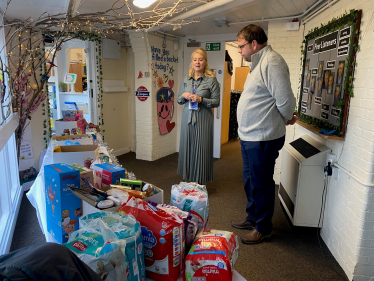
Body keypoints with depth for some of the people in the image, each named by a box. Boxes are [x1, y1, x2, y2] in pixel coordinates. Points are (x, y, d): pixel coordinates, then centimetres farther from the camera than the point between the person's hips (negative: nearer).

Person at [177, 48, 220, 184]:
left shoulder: (211, 80, -3)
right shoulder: (186, 79, 10)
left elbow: (216, 102, -3)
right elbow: (178, 100, 15)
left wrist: (201, 99, -16)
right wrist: (184, 96, -7)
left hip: (203, 119, -4)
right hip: (187, 118, 4)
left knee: (201, 149, -1)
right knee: (187, 147, 8)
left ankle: (200, 182, 13)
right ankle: (189, 179, 22)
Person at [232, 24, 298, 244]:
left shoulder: (271, 62, -18)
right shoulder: (260, 63, 15)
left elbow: (285, 99, -22)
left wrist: (287, 119, -4)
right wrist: (287, 117, 11)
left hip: (263, 139, -10)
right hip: (250, 136, 10)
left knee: (261, 184, 5)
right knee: (250, 181, 21)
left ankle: (263, 228, 24)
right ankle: (253, 217, 39)